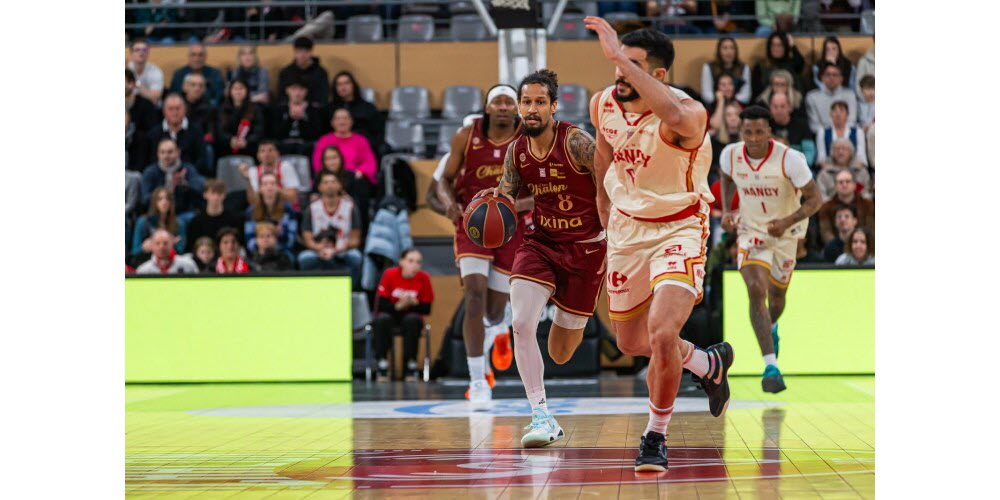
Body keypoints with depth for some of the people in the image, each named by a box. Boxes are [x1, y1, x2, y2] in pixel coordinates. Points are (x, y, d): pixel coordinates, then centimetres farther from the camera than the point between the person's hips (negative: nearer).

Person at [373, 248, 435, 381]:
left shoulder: (424, 278, -11)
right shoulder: (390, 274, -14)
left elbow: (426, 309, -8)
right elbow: (380, 305, -14)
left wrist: (414, 304, -26)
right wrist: (398, 306, -28)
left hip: (411, 316, 1)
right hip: (390, 314, -1)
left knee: (413, 320, -34)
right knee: (383, 319, -34)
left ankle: (411, 364, -23)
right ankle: (382, 363, -26)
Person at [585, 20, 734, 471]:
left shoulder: (688, 112, -28)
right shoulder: (604, 104, -8)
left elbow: (676, 118, -55)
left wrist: (620, 56, -54)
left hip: (678, 230, -6)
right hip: (626, 229, 7)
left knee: (662, 335, -24)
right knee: (631, 343, 15)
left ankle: (655, 437, 0)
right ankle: (709, 364, 47)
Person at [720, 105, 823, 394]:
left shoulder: (790, 159, -26)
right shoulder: (730, 155, -16)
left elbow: (815, 199, -18)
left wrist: (787, 222, -33)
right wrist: (726, 210, -3)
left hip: (785, 232, 0)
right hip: (751, 232, 0)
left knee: (777, 296, 17)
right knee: (756, 291, -21)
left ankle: (771, 328, 55)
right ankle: (770, 365, -24)